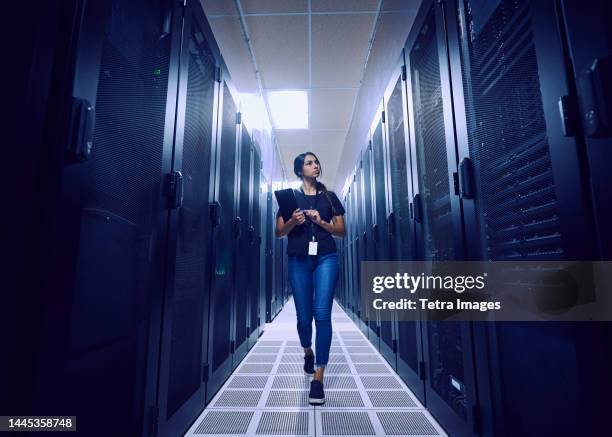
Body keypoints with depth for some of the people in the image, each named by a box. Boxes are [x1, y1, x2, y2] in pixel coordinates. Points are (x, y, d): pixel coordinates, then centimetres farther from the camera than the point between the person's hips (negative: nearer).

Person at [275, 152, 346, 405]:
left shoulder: (330, 197, 11)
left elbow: (341, 231, 10)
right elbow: (279, 232, 6)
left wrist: (321, 222, -7)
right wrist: (293, 222, -14)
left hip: (326, 258, 0)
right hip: (298, 260, 0)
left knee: (322, 314, -10)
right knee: (304, 316, 8)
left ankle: (318, 379, -2)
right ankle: (308, 353, 40)